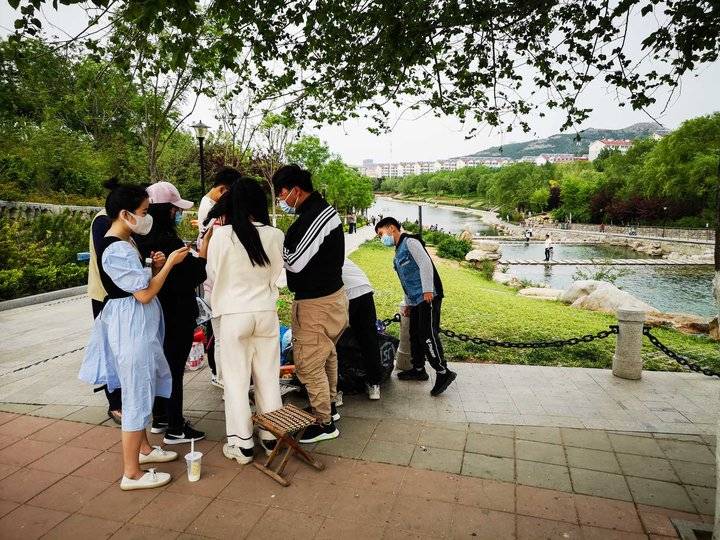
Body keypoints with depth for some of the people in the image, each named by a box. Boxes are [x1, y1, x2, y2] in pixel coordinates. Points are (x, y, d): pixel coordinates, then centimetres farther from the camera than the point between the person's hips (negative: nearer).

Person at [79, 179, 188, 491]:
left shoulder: (122, 245, 11)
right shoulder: (116, 250, -21)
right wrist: (169, 264, -15)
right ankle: (131, 473, 11)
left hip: (136, 325, 11)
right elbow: (145, 294, -22)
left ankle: (142, 448, 38)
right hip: (131, 326, -11)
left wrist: (154, 267, -1)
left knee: (142, 389, 21)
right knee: (137, 395, -1)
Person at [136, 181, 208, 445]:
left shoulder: (143, 239, 4)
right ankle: (175, 429, 14)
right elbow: (195, 275, -20)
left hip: (156, 313, 9)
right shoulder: (168, 241, -24)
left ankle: (160, 418, 35)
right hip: (177, 316, -9)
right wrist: (206, 241, -18)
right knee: (175, 369, 2)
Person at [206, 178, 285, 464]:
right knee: (268, 375, 15)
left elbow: (212, 276, 1)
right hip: (266, 312, 3)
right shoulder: (275, 235, -6)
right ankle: (271, 436, 28)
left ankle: (242, 443, 19)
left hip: (234, 314, -2)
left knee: (237, 379, 10)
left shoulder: (221, 235, -12)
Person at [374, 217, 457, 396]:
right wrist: (407, 303, 27)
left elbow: (425, 263, -16)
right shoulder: (398, 253, 24)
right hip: (416, 300, 10)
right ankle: (418, 370, 25)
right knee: (415, 334, 13)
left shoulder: (410, 242, -4)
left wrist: (428, 290, -22)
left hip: (428, 296, -10)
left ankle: (443, 373, -5)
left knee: (427, 335, -12)